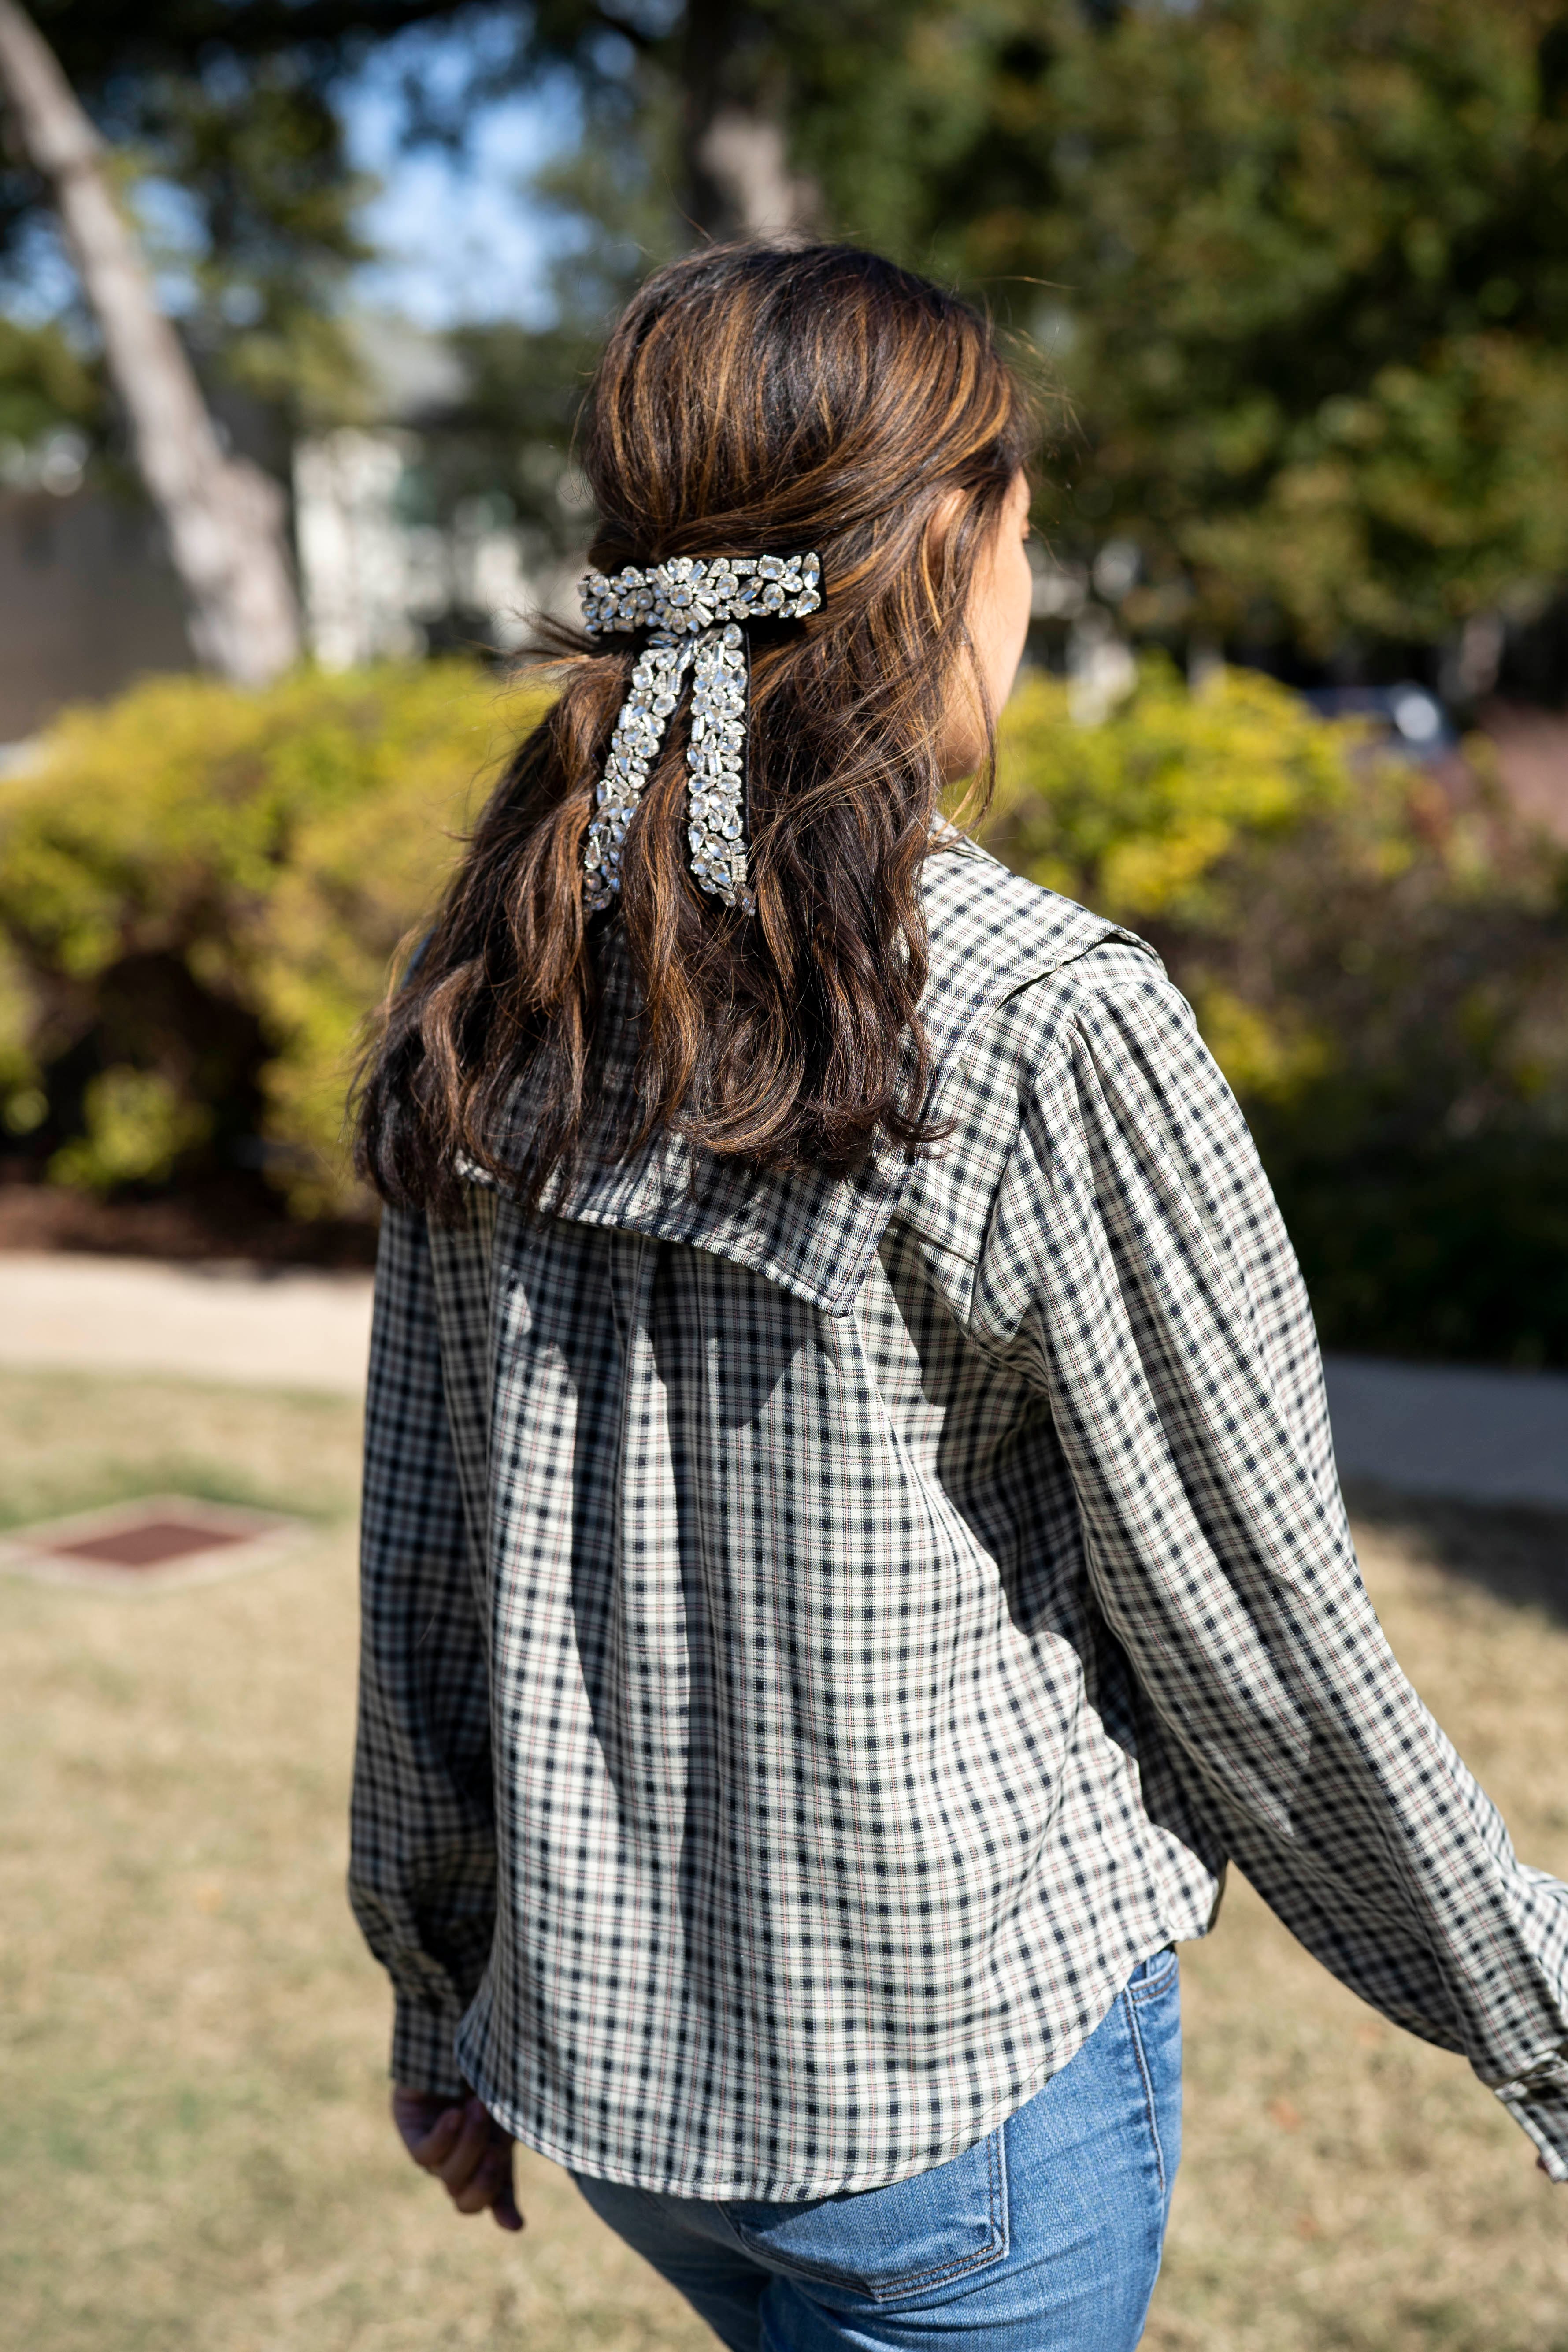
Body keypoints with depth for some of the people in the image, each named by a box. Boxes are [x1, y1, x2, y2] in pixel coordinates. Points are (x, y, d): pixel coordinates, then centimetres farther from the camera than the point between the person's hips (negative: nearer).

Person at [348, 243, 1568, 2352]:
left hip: (601, 2035, 6)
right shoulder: (1044, 1022, -22)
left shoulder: (493, 999, -4)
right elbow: (1249, 1622, -15)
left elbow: (422, 1557, 3)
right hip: (961, 2069, -6)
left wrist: (447, 1990, 16)